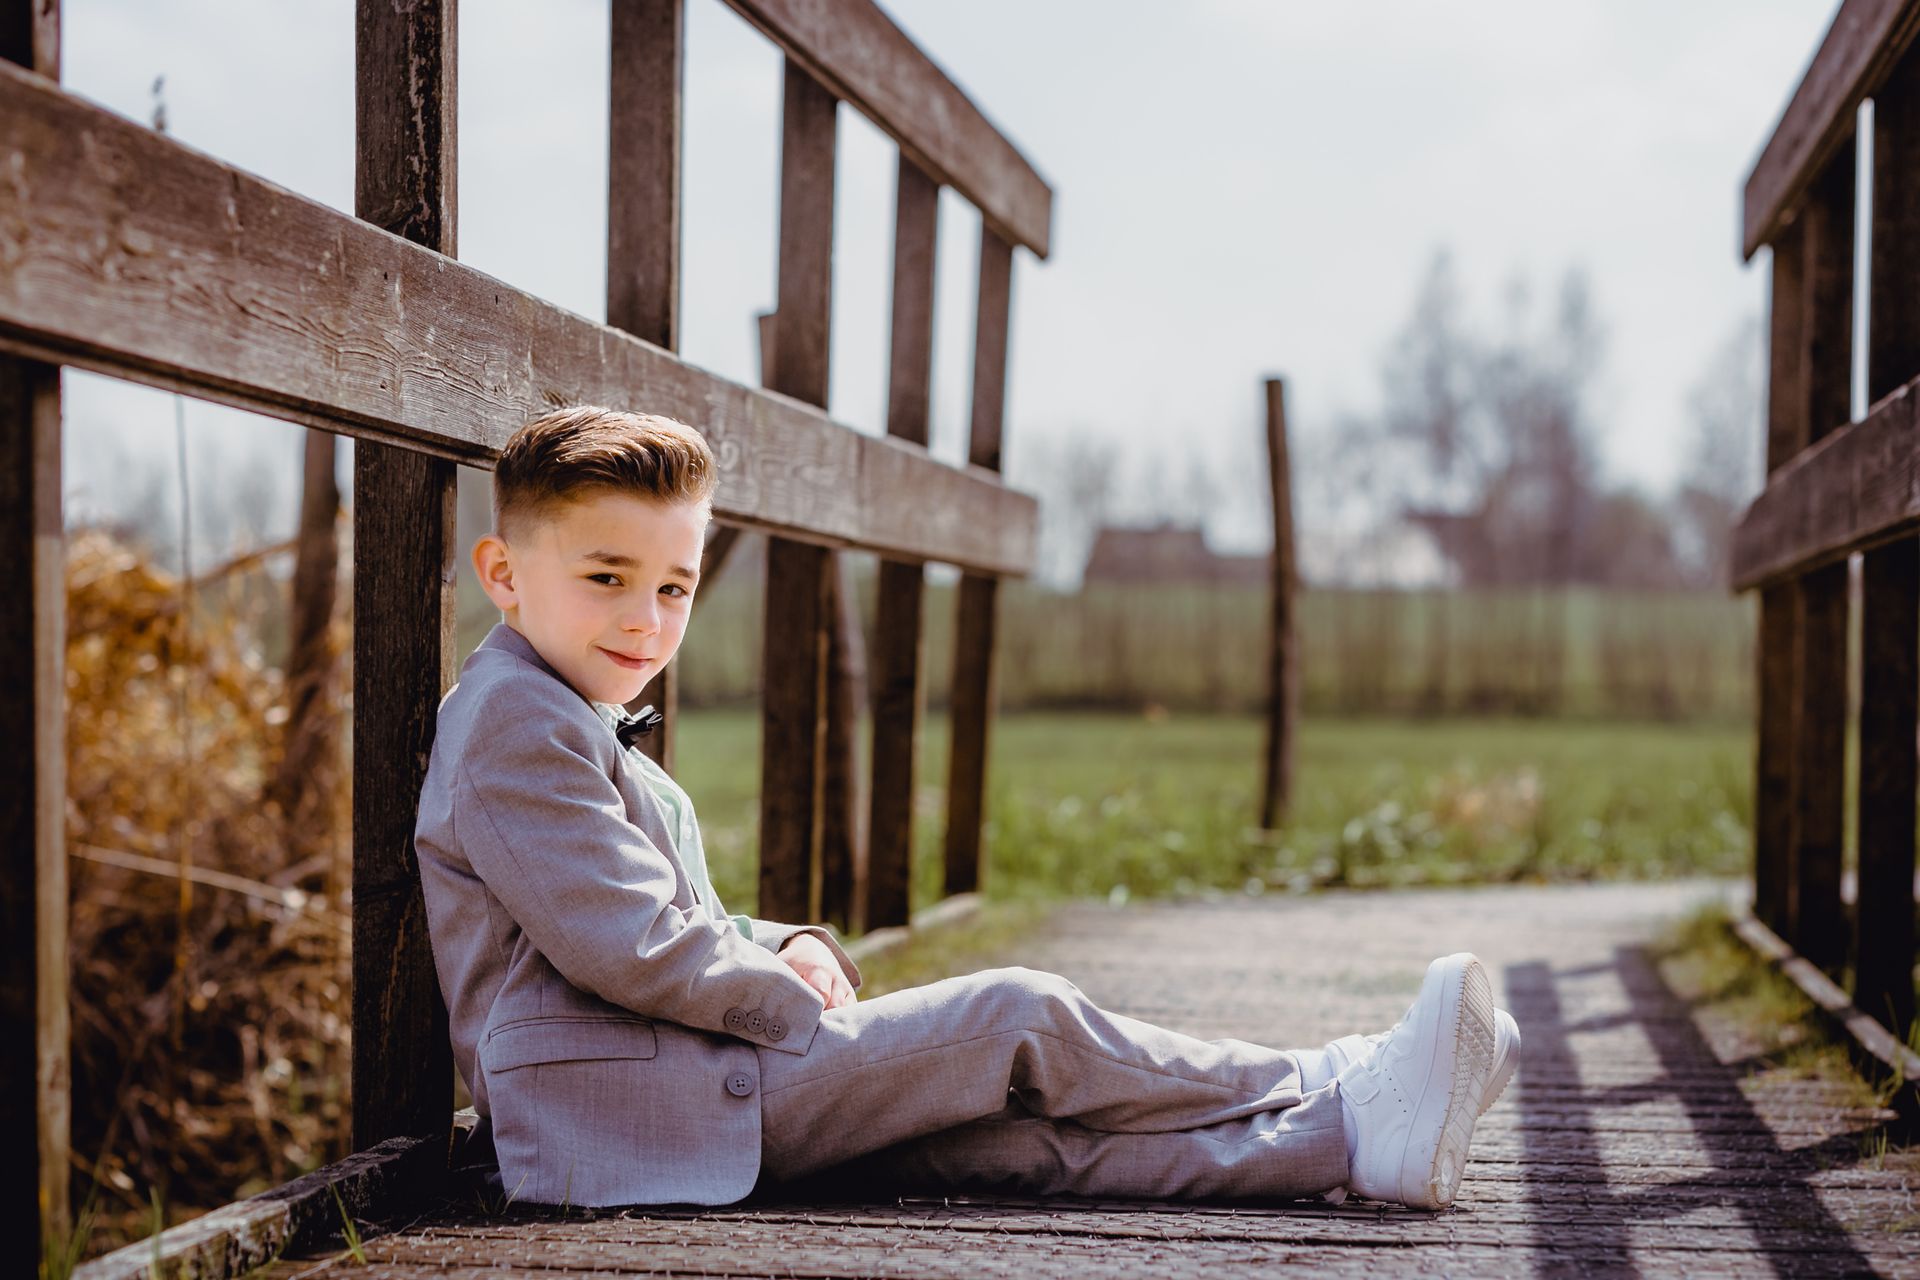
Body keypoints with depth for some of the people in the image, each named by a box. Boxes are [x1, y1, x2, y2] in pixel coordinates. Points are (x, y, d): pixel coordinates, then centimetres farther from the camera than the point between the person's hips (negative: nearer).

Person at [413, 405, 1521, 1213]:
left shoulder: (585, 734, 24)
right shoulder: (514, 721, -12)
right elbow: (634, 947, -20)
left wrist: (789, 947, 6)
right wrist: (798, 998, -8)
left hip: (694, 1089, 10)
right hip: (626, 1113, -10)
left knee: (1015, 1132, -4)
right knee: (1019, 1021, -10)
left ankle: (1347, 1145, -10)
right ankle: (1332, 1097, -1)